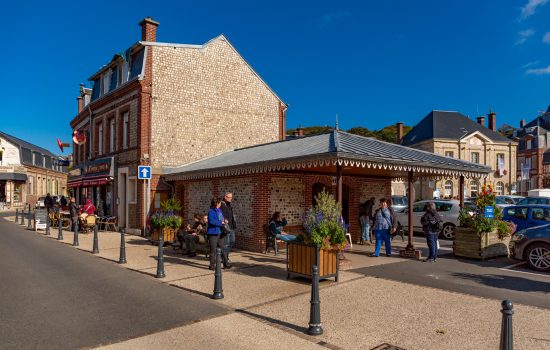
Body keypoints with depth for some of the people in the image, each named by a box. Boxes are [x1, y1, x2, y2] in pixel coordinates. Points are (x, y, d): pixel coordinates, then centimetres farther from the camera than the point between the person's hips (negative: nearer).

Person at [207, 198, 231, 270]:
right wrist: (221, 222, -18)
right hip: (213, 233, -8)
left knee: (223, 249, 10)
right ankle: (212, 265, 12)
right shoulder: (211, 211, -11)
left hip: (220, 233, 8)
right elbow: (211, 221, -24)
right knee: (213, 250, 0)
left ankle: (226, 264, 18)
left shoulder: (220, 210, 13)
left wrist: (224, 220, 5)